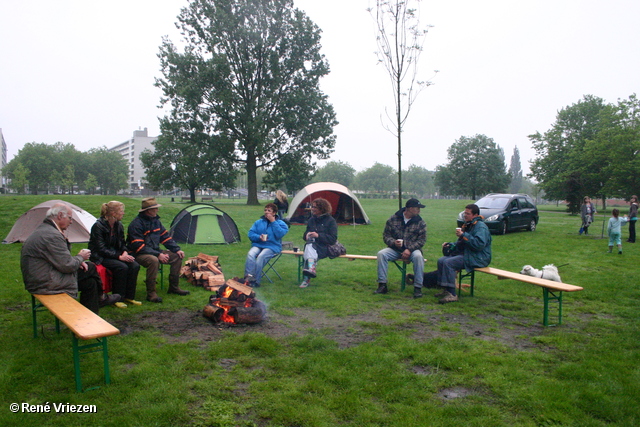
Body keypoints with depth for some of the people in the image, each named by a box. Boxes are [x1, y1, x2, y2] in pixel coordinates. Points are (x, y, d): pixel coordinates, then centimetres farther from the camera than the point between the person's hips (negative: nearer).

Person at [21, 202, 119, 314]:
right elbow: (67, 266, -23)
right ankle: (100, 298, 21)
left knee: (90, 283, 9)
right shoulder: (52, 235, -24)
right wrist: (80, 257, -3)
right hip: (46, 283, -11)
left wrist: (77, 260, 5)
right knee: (90, 268, -4)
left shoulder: (43, 229, 12)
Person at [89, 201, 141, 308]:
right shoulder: (98, 226, -16)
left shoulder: (119, 225, 5)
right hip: (100, 257, -6)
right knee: (122, 267, -31)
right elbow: (101, 249, -20)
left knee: (135, 265, -19)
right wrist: (119, 256, -26)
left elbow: (122, 243, 14)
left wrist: (125, 252, -9)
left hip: (114, 254, 7)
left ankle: (129, 297, -9)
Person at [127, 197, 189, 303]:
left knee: (177, 256, -2)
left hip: (154, 251, 9)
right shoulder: (136, 224, -20)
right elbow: (138, 246, -24)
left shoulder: (155, 220, 6)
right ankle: (151, 293, -28)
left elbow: (165, 237, 12)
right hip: (138, 254, -8)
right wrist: (158, 254, -28)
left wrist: (177, 249, -2)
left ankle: (173, 287, 9)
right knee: (153, 260, -39)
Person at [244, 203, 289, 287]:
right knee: (250, 254, -31)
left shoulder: (280, 223, 8)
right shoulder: (258, 222, 17)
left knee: (261, 256, -33)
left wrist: (273, 222, -9)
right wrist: (259, 237, -11)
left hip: (272, 246, -3)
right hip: (257, 245, 3)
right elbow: (251, 234, 9)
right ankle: (248, 276, -39)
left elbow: (280, 234, -11)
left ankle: (255, 281, -29)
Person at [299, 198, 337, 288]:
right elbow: (305, 235, 23)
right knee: (309, 246, -31)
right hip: (311, 245, 5)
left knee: (309, 248, -33)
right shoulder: (312, 220, 17)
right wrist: (307, 235, -3)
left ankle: (307, 278, -38)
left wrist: (318, 236, -18)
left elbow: (333, 238, -8)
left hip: (324, 248, -5)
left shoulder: (330, 220, 0)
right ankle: (311, 269, -46)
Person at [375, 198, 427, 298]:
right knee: (381, 254, -25)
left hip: (412, 250, -1)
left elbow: (422, 240, -3)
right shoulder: (393, 219, 1)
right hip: (395, 249, 1)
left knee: (418, 256, -34)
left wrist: (409, 249, -18)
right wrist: (393, 242, -18)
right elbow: (386, 235, 4)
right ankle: (382, 285, -18)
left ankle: (418, 288, -23)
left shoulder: (420, 222, 1)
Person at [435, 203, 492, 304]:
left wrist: (464, 235, -25)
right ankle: (446, 290, 2)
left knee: (448, 263, -27)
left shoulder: (480, 226, -13)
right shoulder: (467, 225, 18)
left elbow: (479, 244, -29)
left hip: (478, 258, -10)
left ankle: (452, 294, -27)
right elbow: (461, 244, 28)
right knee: (441, 260, 0)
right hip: (466, 254, 10)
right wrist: (451, 245, 9)